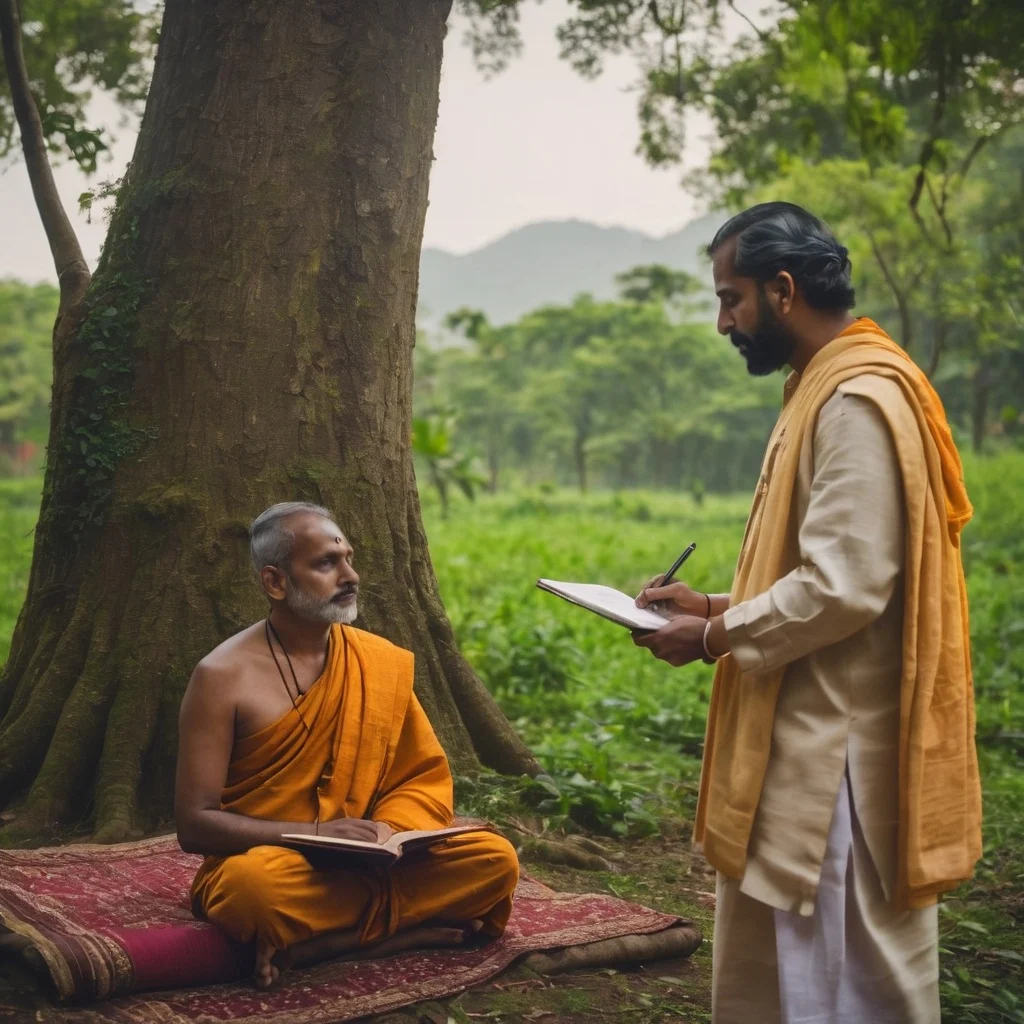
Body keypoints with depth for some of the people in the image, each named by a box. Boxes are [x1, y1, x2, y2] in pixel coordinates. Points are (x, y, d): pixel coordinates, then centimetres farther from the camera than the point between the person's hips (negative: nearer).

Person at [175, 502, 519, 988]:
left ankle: (317, 942, -17)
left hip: (364, 866, 5)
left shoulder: (382, 661, 5)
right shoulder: (224, 677, -8)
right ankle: (408, 926, -17)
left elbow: (427, 778, 10)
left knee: (495, 860, -17)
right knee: (255, 885, -39)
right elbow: (195, 824, -10)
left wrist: (386, 832, -12)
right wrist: (316, 833, -21)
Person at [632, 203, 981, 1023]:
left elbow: (843, 590, -24)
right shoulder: (825, 390, 15)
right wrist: (715, 606, 10)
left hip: (843, 749, -11)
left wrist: (713, 637, -12)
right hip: (811, 740, 11)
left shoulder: (858, 400, -18)